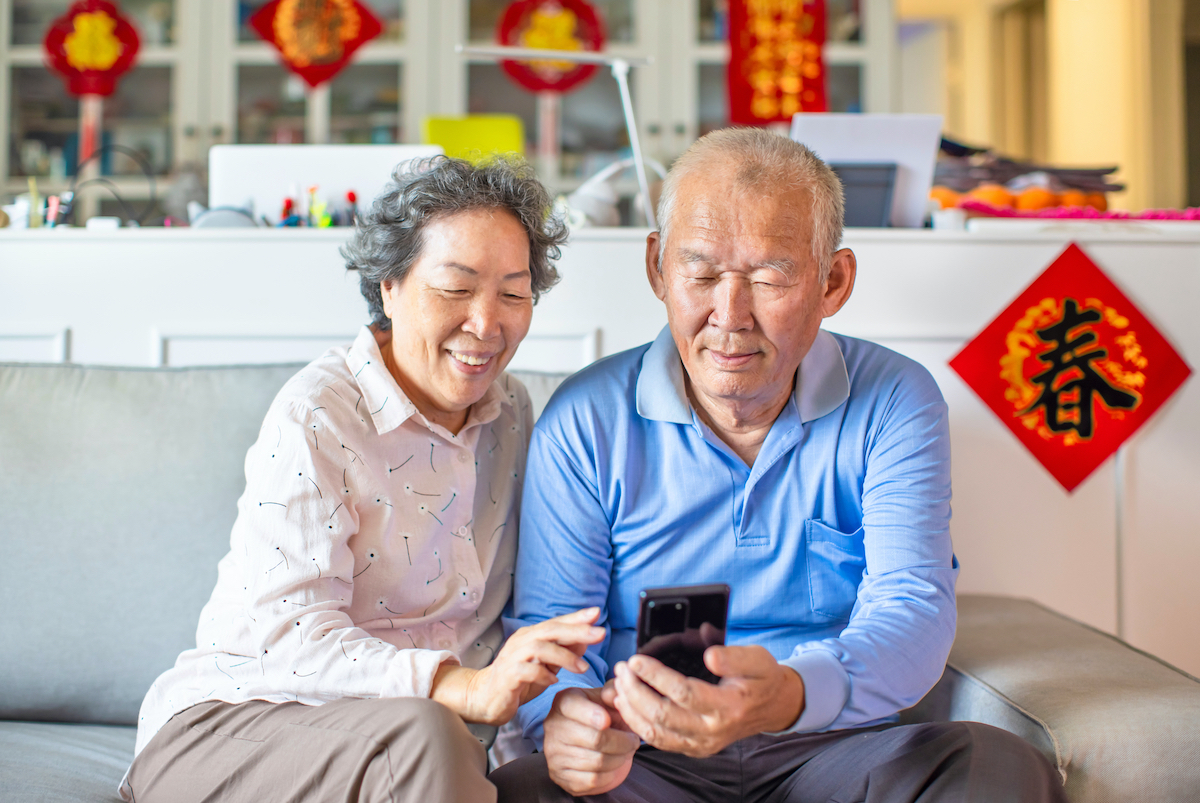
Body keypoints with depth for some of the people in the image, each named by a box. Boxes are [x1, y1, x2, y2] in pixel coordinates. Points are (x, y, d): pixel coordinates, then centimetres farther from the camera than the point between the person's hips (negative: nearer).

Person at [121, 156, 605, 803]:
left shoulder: (512, 413, 8)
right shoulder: (316, 417, -14)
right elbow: (288, 633, -23)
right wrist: (469, 689, -37)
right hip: (230, 722, -5)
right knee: (421, 736, -35)